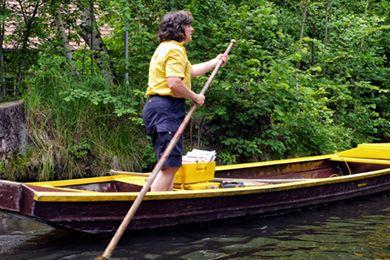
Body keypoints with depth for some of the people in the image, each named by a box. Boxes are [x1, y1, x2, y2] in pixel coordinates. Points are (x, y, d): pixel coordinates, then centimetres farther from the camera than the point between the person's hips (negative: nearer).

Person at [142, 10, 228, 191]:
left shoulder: (166, 48, 23)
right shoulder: (175, 50, -12)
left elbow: (190, 71, 37)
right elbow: (174, 83, -24)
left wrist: (215, 62, 44)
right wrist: (196, 97, -10)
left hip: (157, 107, 11)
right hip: (166, 109, -11)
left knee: (169, 164, 17)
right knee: (170, 165, -12)